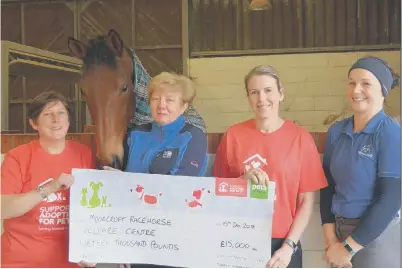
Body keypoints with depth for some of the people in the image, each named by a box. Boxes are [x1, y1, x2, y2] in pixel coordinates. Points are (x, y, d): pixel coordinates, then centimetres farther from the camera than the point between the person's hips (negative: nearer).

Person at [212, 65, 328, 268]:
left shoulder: (300, 138, -5)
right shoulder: (233, 135, -2)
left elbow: (306, 201, -2)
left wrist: (288, 246, -9)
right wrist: (243, 180, -13)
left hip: (282, 245, -1)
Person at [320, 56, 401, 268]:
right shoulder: (336, 131, 2)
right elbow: (327, 184, 5)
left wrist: (348, 247, -15)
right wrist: (330, 237, -5)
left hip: (378, 236, -4)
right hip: (341, 229, 5)